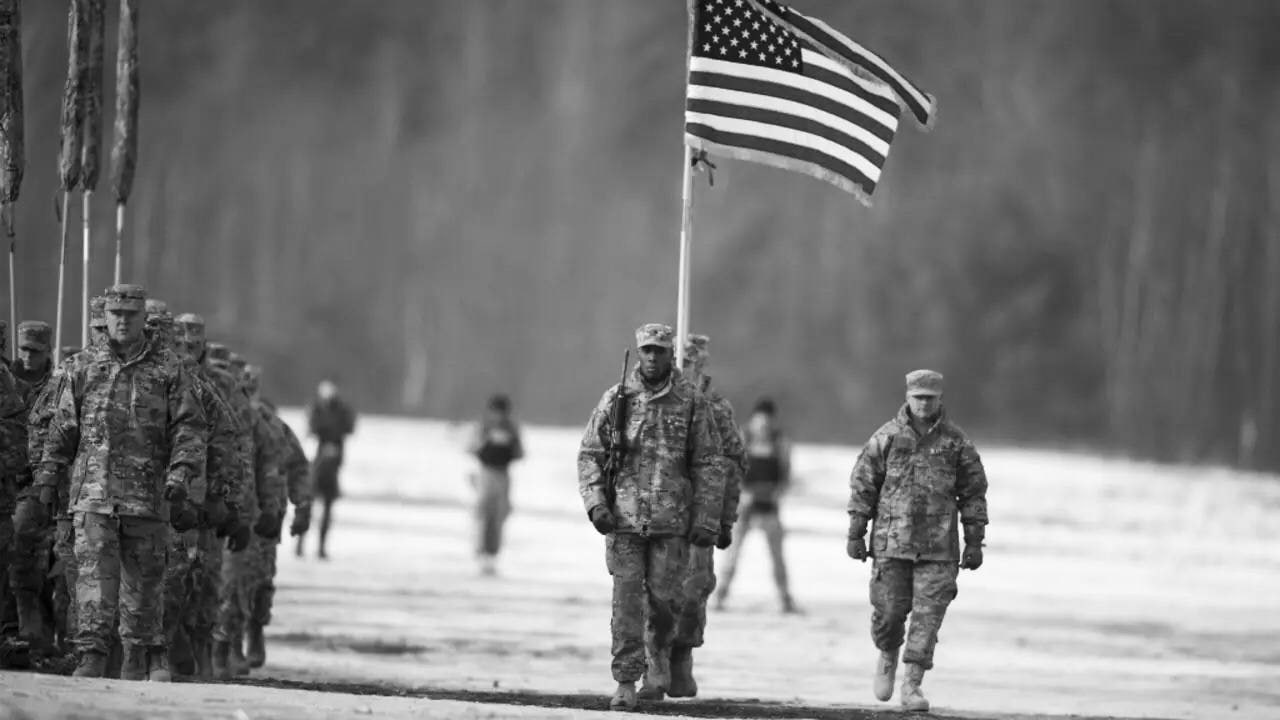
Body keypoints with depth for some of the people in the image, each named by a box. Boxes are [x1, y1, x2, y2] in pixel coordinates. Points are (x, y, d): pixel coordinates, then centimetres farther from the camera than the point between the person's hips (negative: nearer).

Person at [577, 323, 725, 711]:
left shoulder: (692, 402, 2)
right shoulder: (616, 399, 4)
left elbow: (708, 465, 3)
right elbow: (590, 454, 7)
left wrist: (707, 520, -3)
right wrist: (595, 502, -7)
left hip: (672, 519, -1)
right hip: (624, 518, 1)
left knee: (664, 595, -3)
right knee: (627, 601, -3)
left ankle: (661, 651, 29)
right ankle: (626, 683, 3)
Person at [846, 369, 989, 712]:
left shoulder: (956, 441, 4)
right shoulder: (887, 436, 3)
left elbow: (973, 493, 8)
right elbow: (862, 485, 6)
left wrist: (974, 542, 5)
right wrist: (855, 534, 2)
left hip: (938, 546, 0)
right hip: (891, 541, 0)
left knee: (928, 615, -6)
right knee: (888, 611, 1)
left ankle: (912, 684, -1)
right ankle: (888, 656, 32)